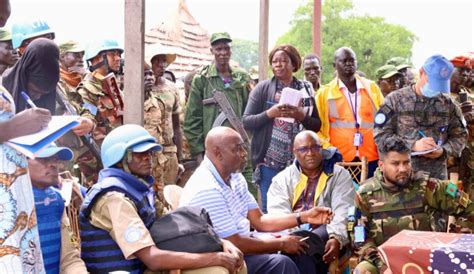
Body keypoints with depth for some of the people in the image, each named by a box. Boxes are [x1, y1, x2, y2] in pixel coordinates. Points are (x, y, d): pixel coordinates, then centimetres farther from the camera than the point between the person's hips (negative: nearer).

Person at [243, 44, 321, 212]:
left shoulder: (305, 89, 8)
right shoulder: (263, 88, 2)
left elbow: (317, 125, 8)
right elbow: (246, 122, -2)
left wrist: (301, 116, -11)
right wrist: (270, 113, -17)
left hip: (298, 162, 2)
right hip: (269, 162, -2)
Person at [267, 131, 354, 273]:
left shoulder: (340, 175, 10)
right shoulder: (282, 178, 15)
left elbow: (343, 212, -5)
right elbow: (278, 212, 0)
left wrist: (336, 237, -25)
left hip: (324, 228, -1)